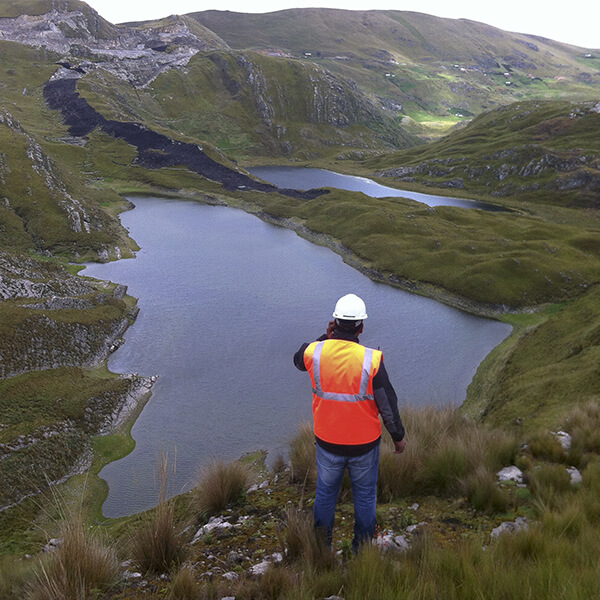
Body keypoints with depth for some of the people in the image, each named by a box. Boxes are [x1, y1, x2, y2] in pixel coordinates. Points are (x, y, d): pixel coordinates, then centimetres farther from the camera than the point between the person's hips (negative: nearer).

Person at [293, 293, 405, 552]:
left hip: (327, 442, 2)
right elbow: (387, 404, -14)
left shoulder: (315, 352, -16)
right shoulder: (371, 360, -23)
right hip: (364, 443, -2)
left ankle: (321, 543, 40)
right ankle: (362, 545, 37)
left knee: (325, 491, 23)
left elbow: (298, 359, 11)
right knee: (364, 495, 20)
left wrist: (326, 337, 3)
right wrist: (398, 436, 2)